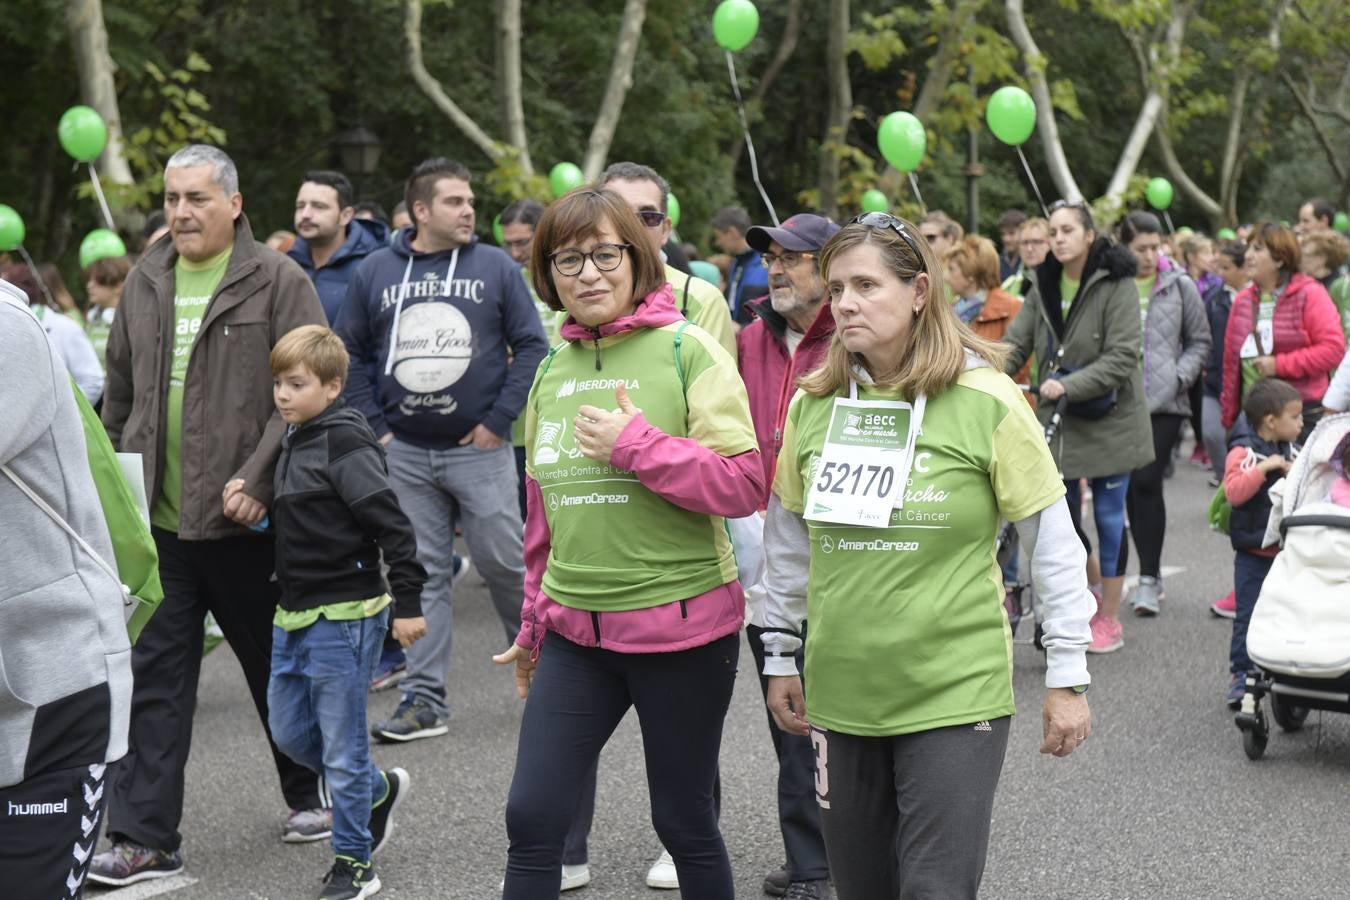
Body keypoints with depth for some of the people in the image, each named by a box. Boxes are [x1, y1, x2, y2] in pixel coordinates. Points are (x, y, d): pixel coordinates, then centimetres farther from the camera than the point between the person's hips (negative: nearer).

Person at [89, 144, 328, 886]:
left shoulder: (277, 282, -6)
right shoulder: (143, 283, 10)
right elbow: (120, 392, 18)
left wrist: (258, 478, -18)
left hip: (247, 518, -4)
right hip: (158, 518, 4)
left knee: (278, 665, 12)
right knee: (155, 676, 1)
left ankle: (312, 794, 33)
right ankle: (145, 838, 5)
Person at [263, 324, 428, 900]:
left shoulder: (346, 443, -16)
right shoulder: (294, 442, 12)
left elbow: (392, 526, -18)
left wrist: (407, 604, -19)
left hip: (344, 616, -9)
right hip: (294, 615, 9)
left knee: (341, 744, -1)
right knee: (289, 730, 16)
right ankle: (379, 791, 35)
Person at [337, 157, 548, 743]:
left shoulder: (495, 267, 0)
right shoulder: (376, 271, 5)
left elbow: (531, 346, 0)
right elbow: (350, 354, 12)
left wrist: (498, 421, -6)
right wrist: (375, 427, 3)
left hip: (480, 450, -2)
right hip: (405, 454, 2)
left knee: (504, 563, 0)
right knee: (422, 575, 5)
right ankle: (424, 699, 10)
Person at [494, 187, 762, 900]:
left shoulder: (688, 351, -7)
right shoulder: (552, 369, 9)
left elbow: (743, 486, -14)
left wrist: (637, 445, -21)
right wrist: (533, 624, 21)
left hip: (680, 623, -4)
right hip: (575, 632, 5)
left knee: (684, 822, 9)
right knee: (530, 817, 0)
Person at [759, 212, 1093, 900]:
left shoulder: (985, 402, -9)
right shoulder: (813, 403, 3)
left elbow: (1054, 544, -4)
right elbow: (787, 541, 15)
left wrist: (1066, 675, -4)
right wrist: (780, 657, 17)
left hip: (955, 695, -4)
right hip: (842, 693, 4)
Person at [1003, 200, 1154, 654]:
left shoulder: (1115, 284, -11)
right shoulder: (1043, 285, 6)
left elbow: (1122, 356, -18)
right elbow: (1016, 344, 1)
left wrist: (1068, 385, -27)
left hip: (1109, 416, -4)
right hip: (1058, 417, 5)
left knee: (1108, 515, 3)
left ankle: (1109, 620, 15)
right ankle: (1092, 583, 34)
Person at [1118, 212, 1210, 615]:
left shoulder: (1180, 286, 5)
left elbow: (1200, 340, 12)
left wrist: (1180, 375, -2)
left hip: (1164, 400, -1)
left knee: (1147, 483, -11)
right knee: (1129, 487, 6)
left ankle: (1150, 578, -5)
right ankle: (1149, 575, 20)